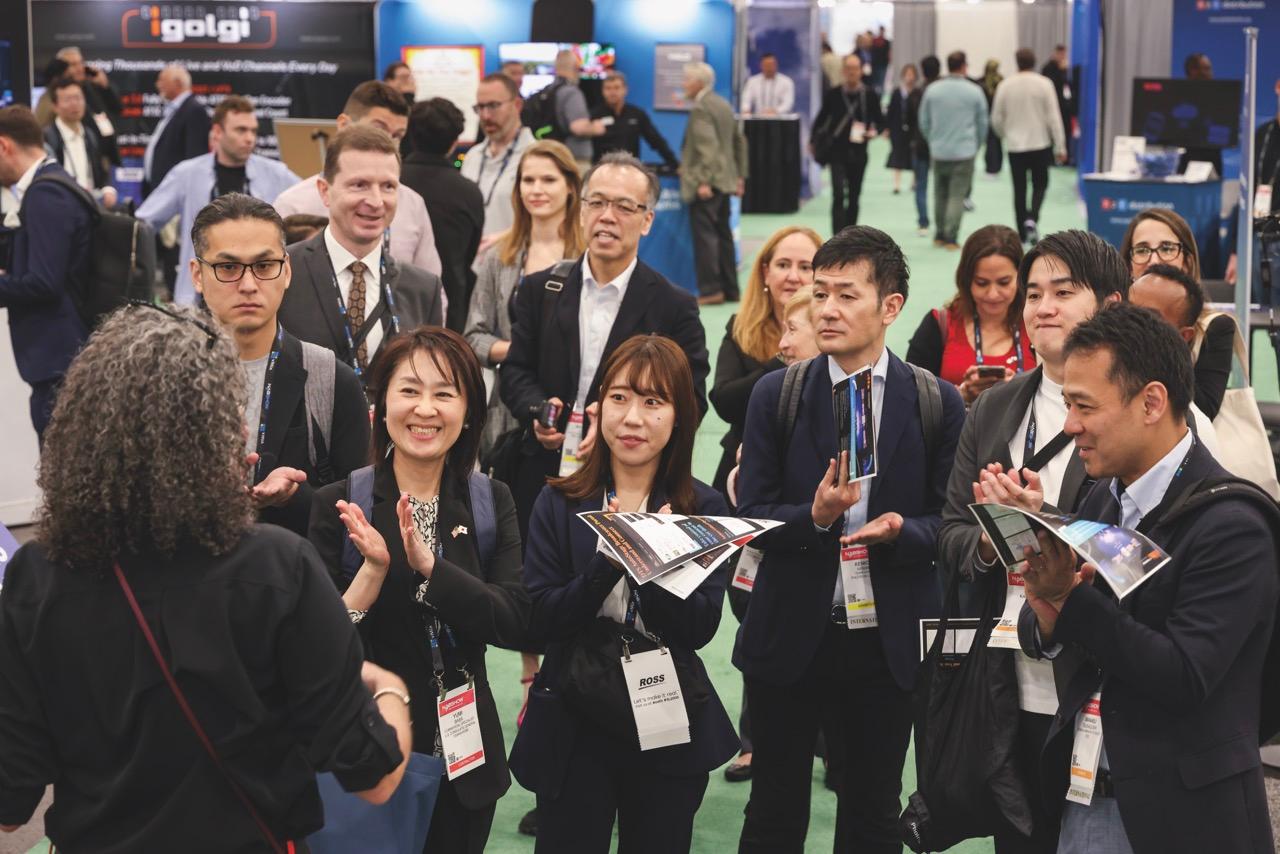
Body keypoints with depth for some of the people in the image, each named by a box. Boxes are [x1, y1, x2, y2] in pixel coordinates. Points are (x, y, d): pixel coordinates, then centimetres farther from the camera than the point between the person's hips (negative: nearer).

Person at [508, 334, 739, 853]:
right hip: (574, 727, 0)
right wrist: (608, 560, -26)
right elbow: (540, 620, -11)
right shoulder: (560, 503, -3)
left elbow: (699, 628, -12)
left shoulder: (704, 509, -3)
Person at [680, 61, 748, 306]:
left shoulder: (700, 108, -13)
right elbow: (740, 141, 21)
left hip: (705, 184, -9)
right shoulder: (724, 105, 16)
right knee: (722, 234, 12)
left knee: (705, 235, -8)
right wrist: (740, 175, 22)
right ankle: (730, 289, 14)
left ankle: (711, 290, -10)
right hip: (725, 180, 9)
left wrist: (703, 181, -25)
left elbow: (708, 146, -22)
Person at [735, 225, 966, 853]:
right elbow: (751, 514, -4)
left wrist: (899, 531, -22)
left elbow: (949, 523, -1)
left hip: (888, 640, 0)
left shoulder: (938, 404, -2)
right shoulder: (776, 396, -1)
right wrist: (815, 516, -23)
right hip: (789, 636, 0)